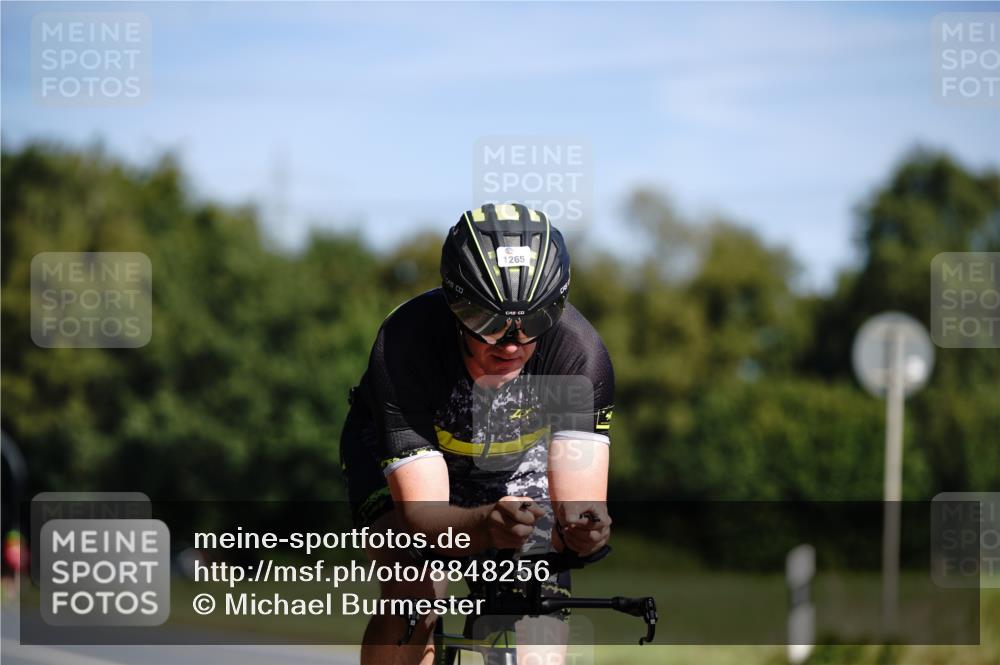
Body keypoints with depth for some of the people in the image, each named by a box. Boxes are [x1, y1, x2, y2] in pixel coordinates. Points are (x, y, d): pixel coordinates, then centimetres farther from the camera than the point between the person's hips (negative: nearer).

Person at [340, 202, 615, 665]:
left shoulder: (580, 353, -34)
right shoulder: (405, 345, -39)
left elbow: (577, 497, -37)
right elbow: (422, 516, -42)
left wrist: (583, 527, -61)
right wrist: (486, 524, -64)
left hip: (518, 461, 2)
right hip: (393, 450, -2)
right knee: (415, 598, -30)